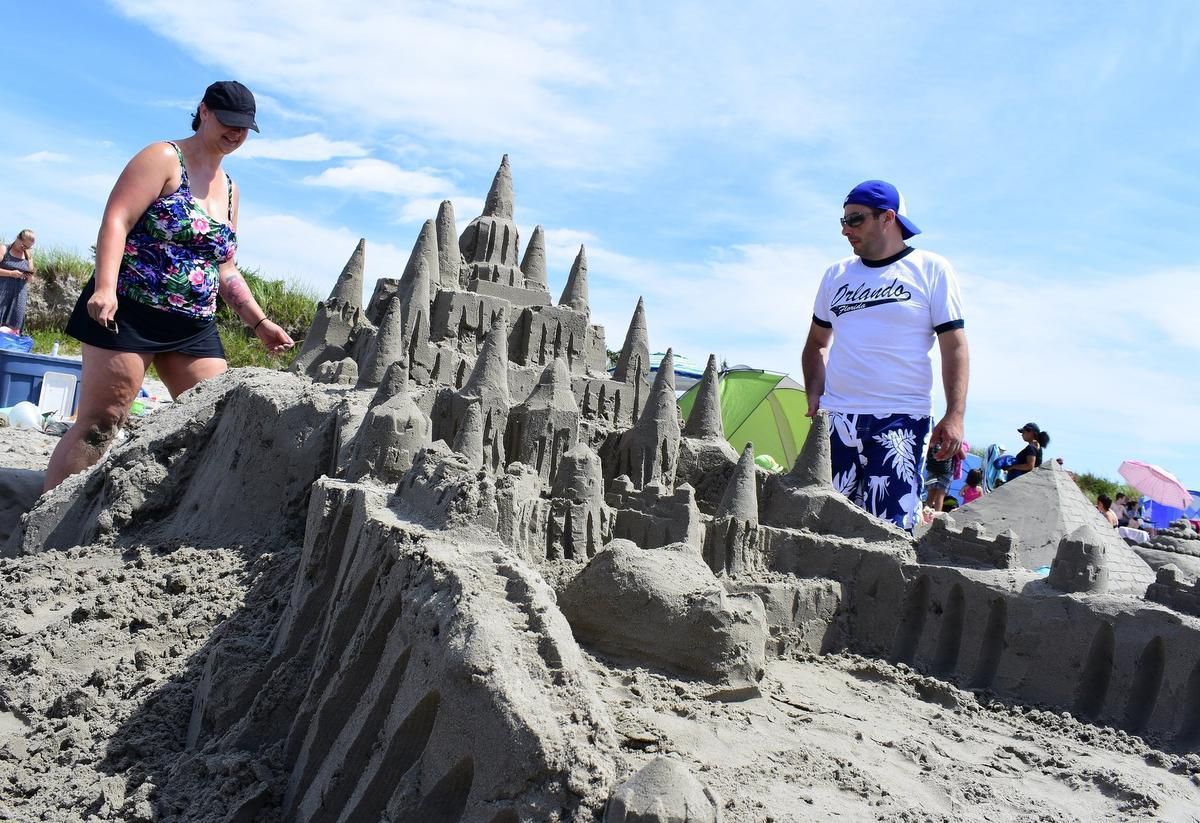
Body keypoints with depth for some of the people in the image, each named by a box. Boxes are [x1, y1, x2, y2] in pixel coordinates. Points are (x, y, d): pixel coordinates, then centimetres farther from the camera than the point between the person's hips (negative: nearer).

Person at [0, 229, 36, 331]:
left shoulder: (28, 256, 13)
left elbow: (30, 279, 18)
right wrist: (11, 273, -19)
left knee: (14, 326, 1)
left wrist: (30, 276, -3)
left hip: (19, 296, 4)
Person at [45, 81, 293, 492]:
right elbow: (116, 220, -14)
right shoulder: (164, 158, -2)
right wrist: (105, 288, -28)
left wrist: (259, 322, 13)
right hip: (129, 311, -7)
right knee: (98, 426, -8)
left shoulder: (229, 189, 19)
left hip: (195, 326, 7)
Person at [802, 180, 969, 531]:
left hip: (901, 421, -4)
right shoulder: (836, 275, 15)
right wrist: (814, 397, 8)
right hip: (836, 419, 4)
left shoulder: (931, 269, 4)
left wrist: (955, 416, -10)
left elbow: (954, 346, 0)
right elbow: (817, 343, 24)